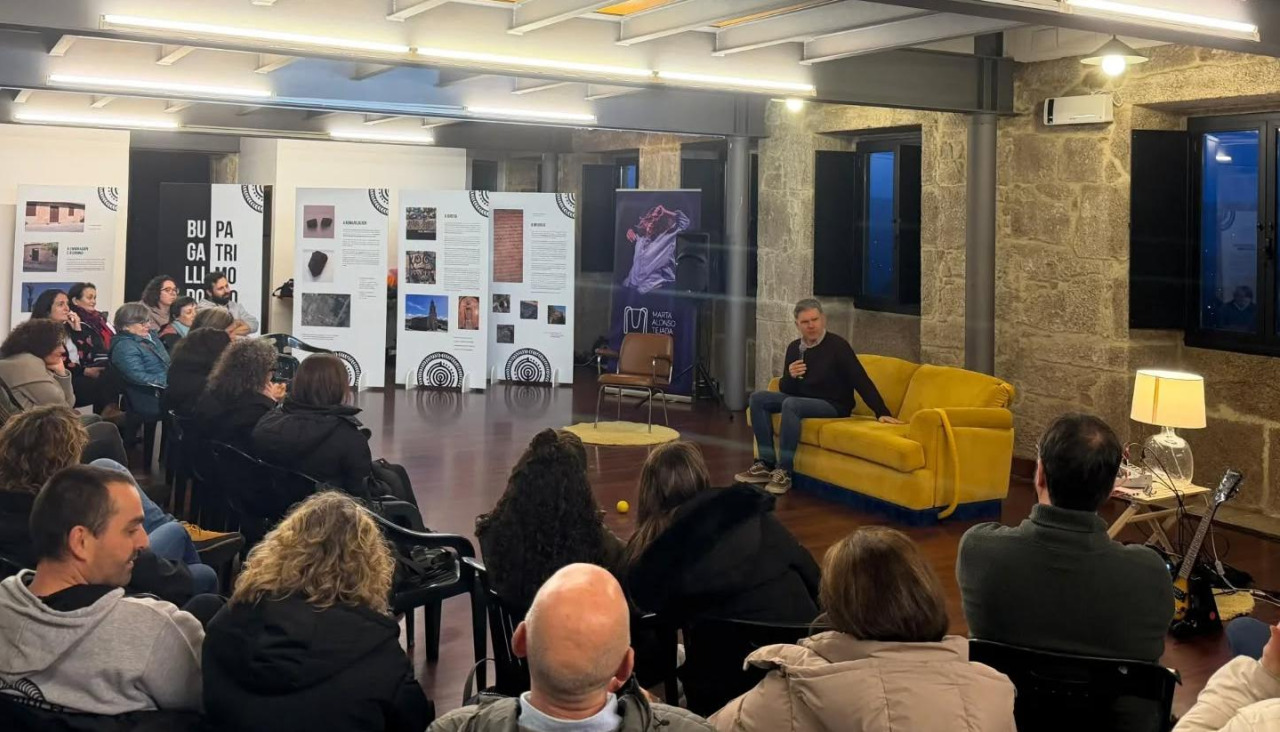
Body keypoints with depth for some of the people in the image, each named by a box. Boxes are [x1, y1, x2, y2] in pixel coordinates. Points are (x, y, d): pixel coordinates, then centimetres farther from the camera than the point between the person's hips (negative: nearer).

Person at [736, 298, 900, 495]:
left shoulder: (837, 345, -14)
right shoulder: (794, 347, 5)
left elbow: (861, 381, -18)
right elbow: (786, 390, 8)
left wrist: (882, 412, -27)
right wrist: (790, 377, -16)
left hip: (833, 405, -7)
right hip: (802, 400, 7)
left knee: (791, 405, -33)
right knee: (758, 398, -7)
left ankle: (784, 472, -28)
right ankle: (767, 464, -11)